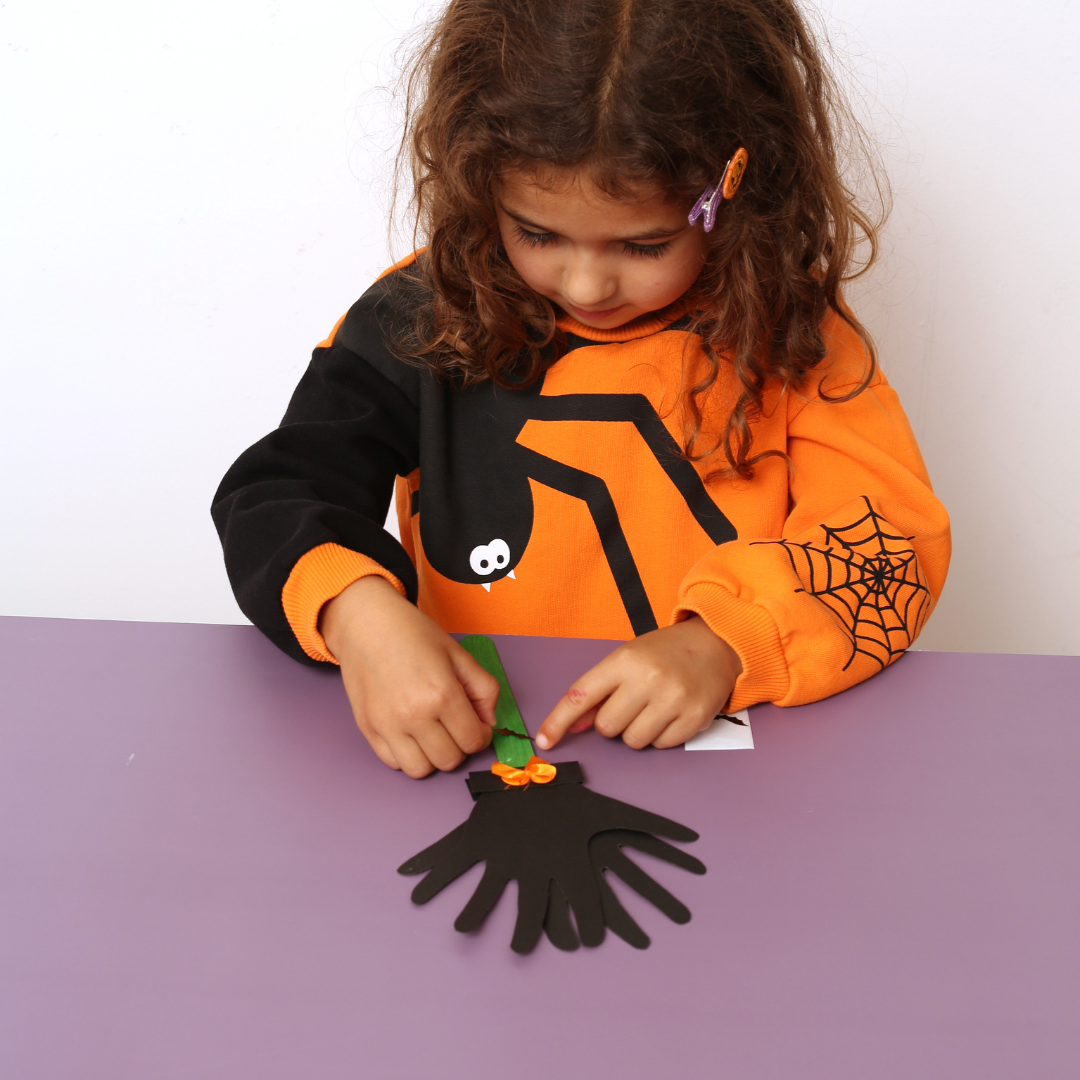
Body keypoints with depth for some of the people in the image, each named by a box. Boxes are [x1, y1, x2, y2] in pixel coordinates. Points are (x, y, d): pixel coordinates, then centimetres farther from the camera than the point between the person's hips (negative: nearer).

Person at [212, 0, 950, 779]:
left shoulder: (785, 332, -1)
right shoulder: (424, 320, -2)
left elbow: (889, 533, -8)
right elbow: (276, 495, -4)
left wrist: (724, 641, -24)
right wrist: (357, 611, -25)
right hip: (470, 742, 1)